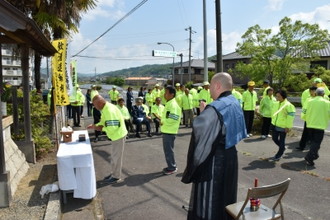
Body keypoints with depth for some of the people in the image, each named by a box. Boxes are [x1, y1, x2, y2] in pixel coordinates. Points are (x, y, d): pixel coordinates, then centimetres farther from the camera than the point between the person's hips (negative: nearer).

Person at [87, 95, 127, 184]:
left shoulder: (109, 110, -28)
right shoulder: (105, 109, 4)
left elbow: (112, 128, -31)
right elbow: (104, 122, 15)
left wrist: (101, 128, -18)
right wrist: (95, 125, 0)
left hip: (118, 136, -10)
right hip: (116, 135, 10)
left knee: (116, 157, 5)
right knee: (113, 156, 20)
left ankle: (116, 177, 20)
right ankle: (113, 173, 35)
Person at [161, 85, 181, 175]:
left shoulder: (173, 105, -19)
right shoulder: (169, 103, 13)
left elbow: (173, 118, -27)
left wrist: (163, 123, -18)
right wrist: (163, 122, 7)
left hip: (169, 131, -10)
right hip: (166, 130, 10)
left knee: (168, 150, -1)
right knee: (168, 149, 17)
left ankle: (172, 168, 11)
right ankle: (171, 166, 27)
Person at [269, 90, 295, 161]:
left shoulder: (288, 105, -16)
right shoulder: (275, 104, 5)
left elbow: (290, 116, -16)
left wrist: (288, 127, -17)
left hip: (283, 127, -7)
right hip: (275, 125, 7)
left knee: (281, 141, 5)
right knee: (274, 139, 17)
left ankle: (278, 156, 16)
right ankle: (282, 148, 43)